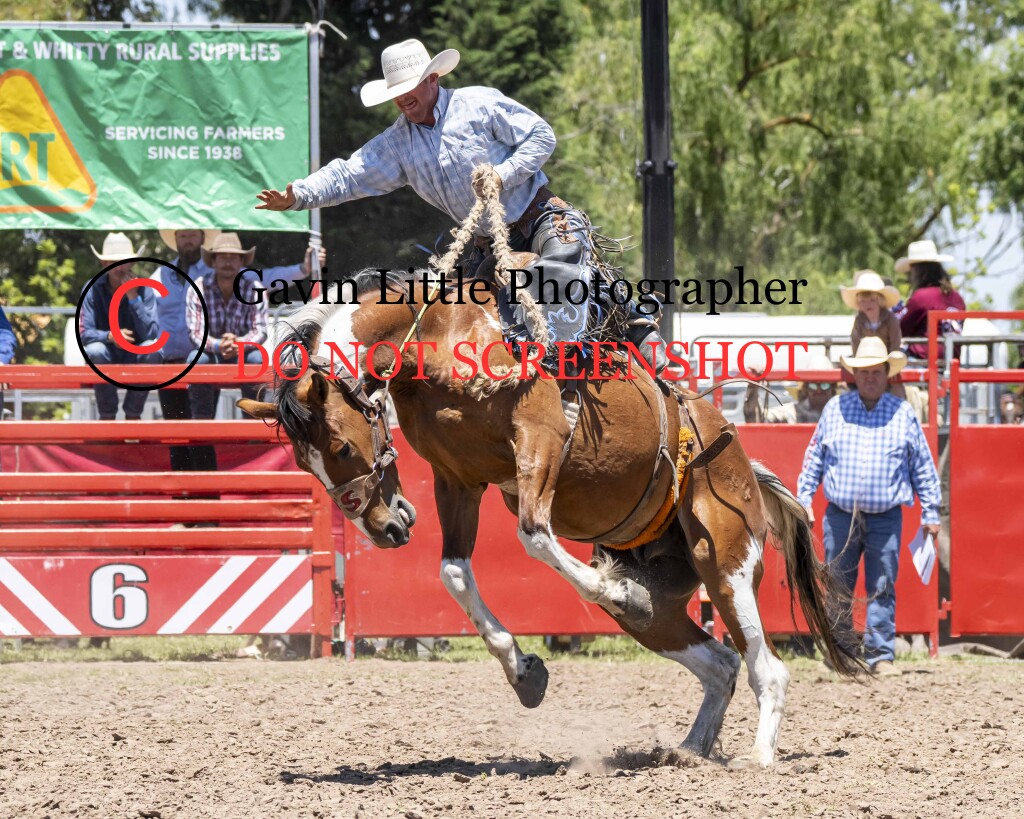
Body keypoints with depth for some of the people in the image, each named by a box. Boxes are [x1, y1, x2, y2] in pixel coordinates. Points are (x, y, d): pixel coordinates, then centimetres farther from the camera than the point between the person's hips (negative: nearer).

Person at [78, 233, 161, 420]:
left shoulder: (144, 290, -7)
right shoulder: (93, 290, -7)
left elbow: (151, 334, -18)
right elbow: (84, 333, -15)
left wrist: (133, 297, -25)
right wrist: (110, 336, -35)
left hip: (135, 361, 1)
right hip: (105, 362, -1)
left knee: (152, 349, -31)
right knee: (95, 350, -34)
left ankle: (133, 414, -14)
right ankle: (107, 415, -16)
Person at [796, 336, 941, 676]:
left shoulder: (903, 414, 5)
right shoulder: (835, 410, 7)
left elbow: (922, 467, 9)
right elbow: (813, 459, 13)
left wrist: (930, 512, 7)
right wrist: (804, 500, 9)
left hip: (885, 518, -1)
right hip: (840, 516, 1)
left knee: (882, 590, -2)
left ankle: (880, 655, 3)